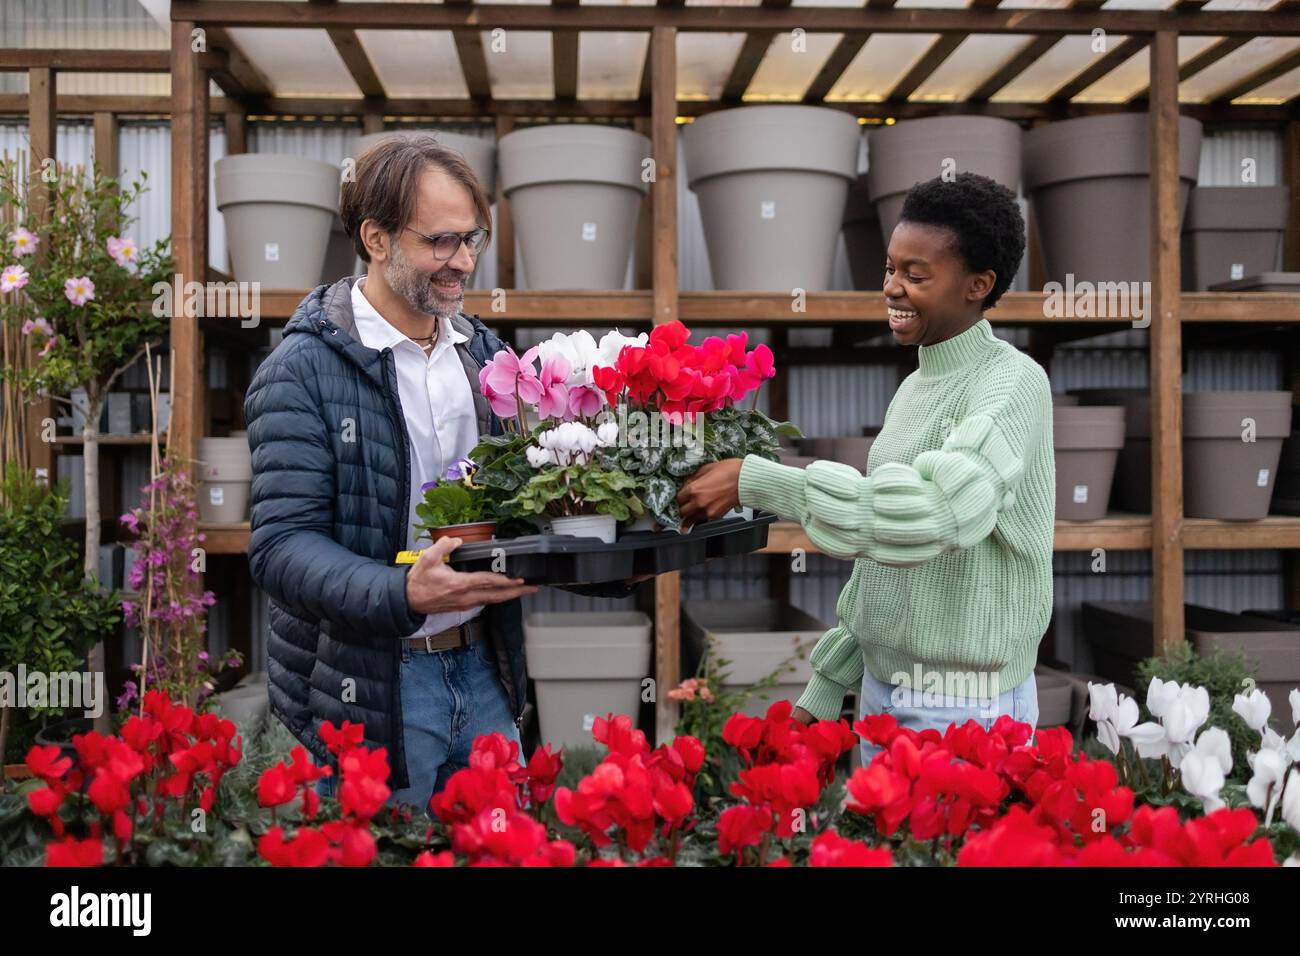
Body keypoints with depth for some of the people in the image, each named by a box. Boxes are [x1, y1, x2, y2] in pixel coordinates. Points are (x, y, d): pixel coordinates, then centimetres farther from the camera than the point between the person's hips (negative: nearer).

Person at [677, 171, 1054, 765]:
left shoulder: (1011, 383, -16)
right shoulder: (913, 388, 11)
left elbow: (934, 511, -34)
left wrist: (754, 481, -31)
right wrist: (826, 687, 14)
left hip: (965, 710, -7)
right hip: (880, 691, 8)